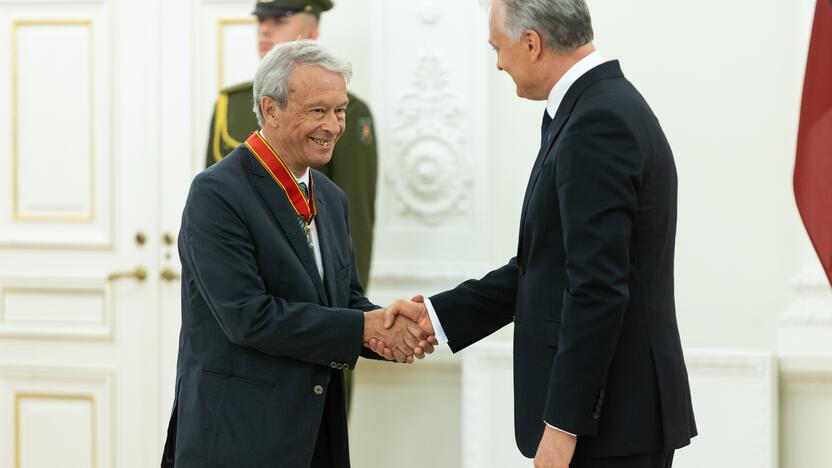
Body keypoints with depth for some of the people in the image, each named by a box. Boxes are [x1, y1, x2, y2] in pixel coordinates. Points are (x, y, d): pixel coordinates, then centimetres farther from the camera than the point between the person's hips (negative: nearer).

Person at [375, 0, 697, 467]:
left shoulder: (598, 123, -18)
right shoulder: (604, 108, 13)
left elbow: (598, 288, -23)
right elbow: (546, 265, 17)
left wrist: (563, 425, -21)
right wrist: (436, 315, 13)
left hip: (609, 418, -10)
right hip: (619, 410, 10)